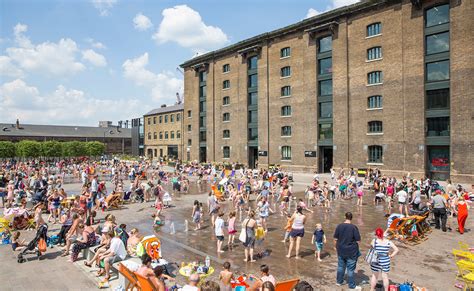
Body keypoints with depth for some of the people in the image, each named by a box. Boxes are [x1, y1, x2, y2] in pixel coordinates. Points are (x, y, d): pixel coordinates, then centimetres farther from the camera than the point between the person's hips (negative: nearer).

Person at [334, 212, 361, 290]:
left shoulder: (339, 226, -5)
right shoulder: (354, 227, -16)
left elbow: (335, 239, 0)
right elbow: (358, 240, -13)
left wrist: (337, 246, 14)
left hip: (341, 250, 4)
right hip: (351, 251, -4)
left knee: (341, 266, 19)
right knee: (350, 269, 8)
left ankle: (339, 281, 33)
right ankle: (351, 285, 20)